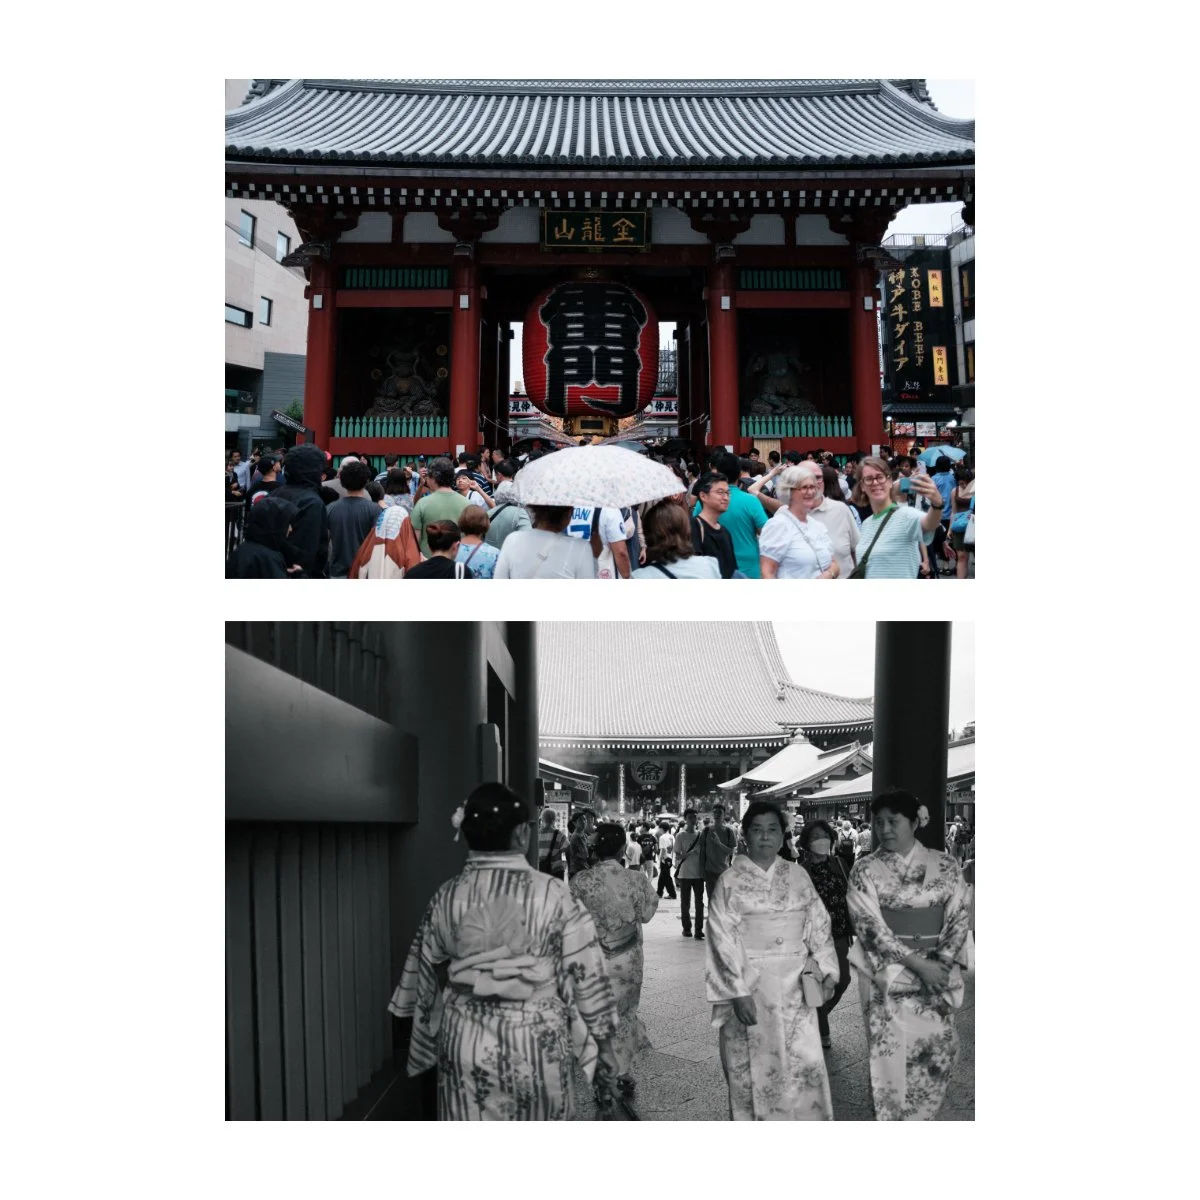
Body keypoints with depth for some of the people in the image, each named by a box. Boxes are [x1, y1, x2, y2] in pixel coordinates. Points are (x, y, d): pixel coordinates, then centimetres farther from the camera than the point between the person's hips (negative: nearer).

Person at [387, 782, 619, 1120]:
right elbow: (586, 974, -7)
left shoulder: (445, 897, -2)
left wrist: (428, 1039, 23)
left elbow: (426, 978, 8)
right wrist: (603, 1040, 5)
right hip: (538, 1041, -2)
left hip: (466, 1042, 2)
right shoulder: (553, 895, -11)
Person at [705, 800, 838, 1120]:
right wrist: (739, 993, -14)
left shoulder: (798, 875, 6)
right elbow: (724, 940, -7)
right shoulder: (730, 882, -4)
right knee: (753, 1067, 4)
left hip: (794, 983, 2)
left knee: (804, 1062, 0)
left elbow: (818, 925, 8)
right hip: (749, 985, -2)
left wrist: (826, 970, -3)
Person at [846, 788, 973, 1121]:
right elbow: (870, 925, -10)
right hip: (886, 975, -2)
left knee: (939, 1053, 4)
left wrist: (941, 963, -14)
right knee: (889, 1056, -1)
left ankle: (917, 1118, 24)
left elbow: (958, 917, 1)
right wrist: (917, 963, -17)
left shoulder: (945, 866, 3)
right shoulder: (865, 870, -3)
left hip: (937, 975, 2)